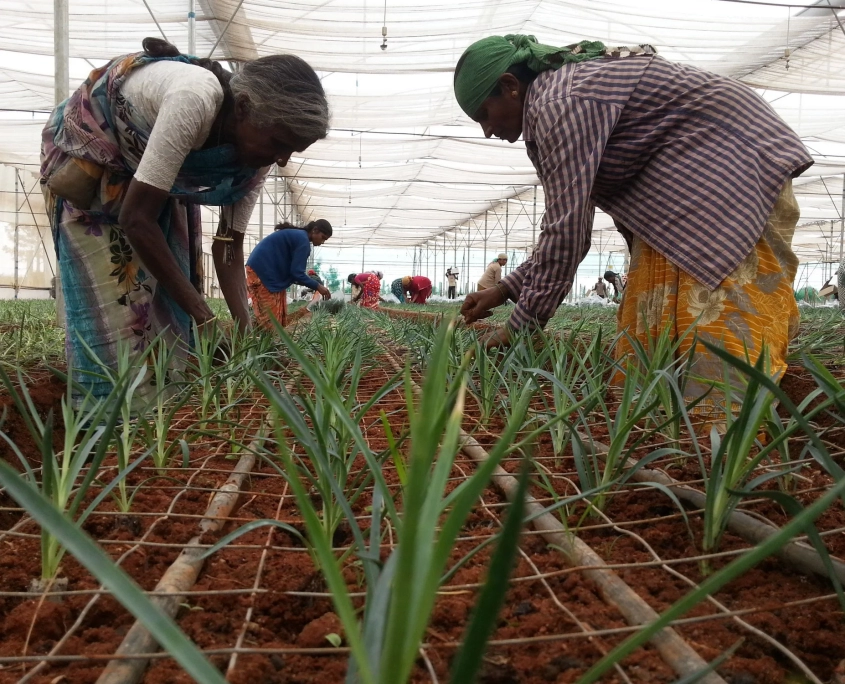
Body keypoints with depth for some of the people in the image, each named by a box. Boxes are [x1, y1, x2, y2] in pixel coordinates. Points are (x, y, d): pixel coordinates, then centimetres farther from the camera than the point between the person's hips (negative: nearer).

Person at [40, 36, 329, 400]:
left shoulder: (254, 152, -17)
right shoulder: (196, 100, -40)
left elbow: (229, 244, -11)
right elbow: (136, 219, -39)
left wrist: (245, 328, -25)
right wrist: (205, 318, -37)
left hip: (151, 175, 6)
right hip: (87, 151, -6)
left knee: (169, 302, 0)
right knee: (114, 300, -14)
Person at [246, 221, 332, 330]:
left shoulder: (296, 235, 18)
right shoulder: (303, 240, -13)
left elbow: (290, 270, 19)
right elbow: (297, 272, -16)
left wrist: (312, 284, 14)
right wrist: (317, 286, -8)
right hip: (263, 272, -10)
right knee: (270, 320, -9)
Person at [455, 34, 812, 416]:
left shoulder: (559, 101, -19)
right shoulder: (562, 99, 12)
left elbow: (565, 229, -24)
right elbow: (572, 225, 15)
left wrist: (522, 327, -15)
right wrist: (505, 290, 12)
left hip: (730, 171, -10)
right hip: (684, 189, 10)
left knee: (722, 316, -16)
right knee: (653, 321, 5)